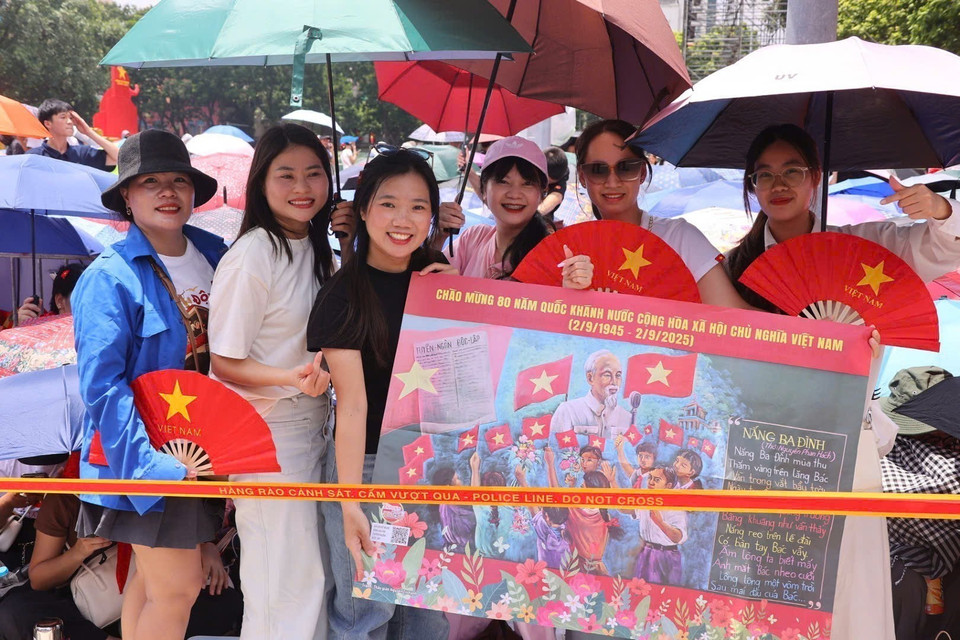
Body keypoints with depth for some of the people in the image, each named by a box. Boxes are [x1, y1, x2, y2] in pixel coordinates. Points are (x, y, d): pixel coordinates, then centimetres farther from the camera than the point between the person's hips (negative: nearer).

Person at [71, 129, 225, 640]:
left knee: (152, 579, 14)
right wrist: (150, 463, -25)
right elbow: (101, 385, -18)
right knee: (176, 588, -3)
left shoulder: (216, 256, 6)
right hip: (146, 456, -6)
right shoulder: (108, 278, -13)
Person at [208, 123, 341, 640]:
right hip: (267, 430, -7)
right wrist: (293, 378, -28)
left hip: (314, 424, 8)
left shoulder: (316, 249, 8)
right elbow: (224, 363, -14)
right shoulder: (251, 257, -16)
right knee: (287, 578, -3)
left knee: (314, 572, 14)